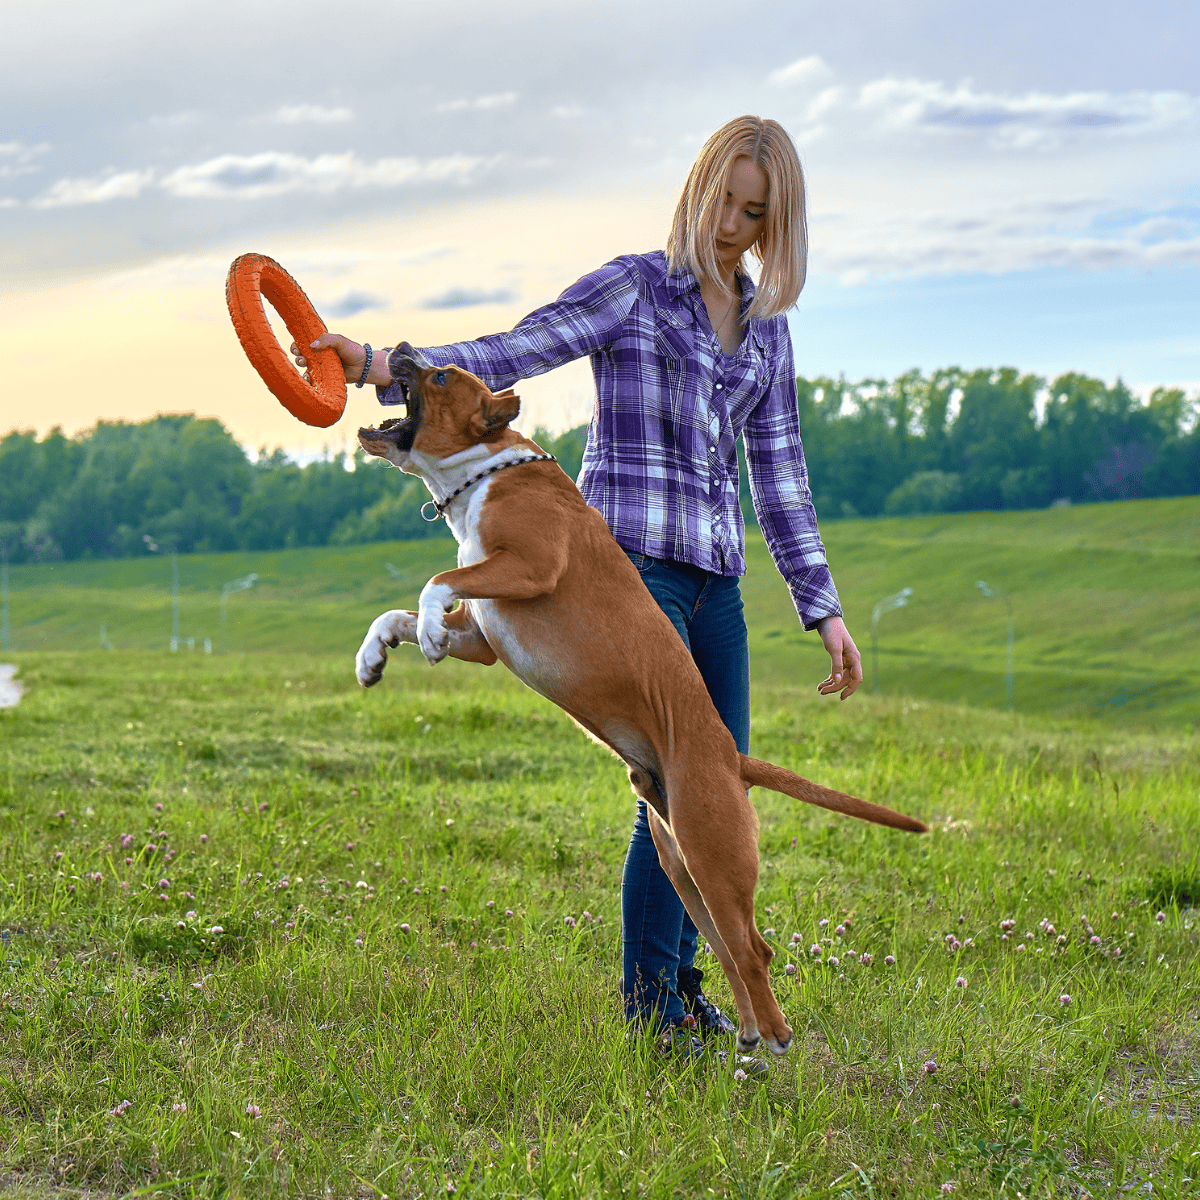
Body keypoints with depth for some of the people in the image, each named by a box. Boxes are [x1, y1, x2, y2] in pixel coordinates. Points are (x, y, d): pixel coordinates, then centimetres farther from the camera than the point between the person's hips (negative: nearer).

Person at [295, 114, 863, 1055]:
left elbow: (779, 471, 18)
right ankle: (649, 1003, 1)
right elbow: (512, 356, -9)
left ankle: (677, 976, 23)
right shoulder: (633, 289, 0)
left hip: (715, 575, 6)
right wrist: (380, 368, -23)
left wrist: (824, 607, 15)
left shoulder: (766, 326, 16)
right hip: (628, 559, -6)